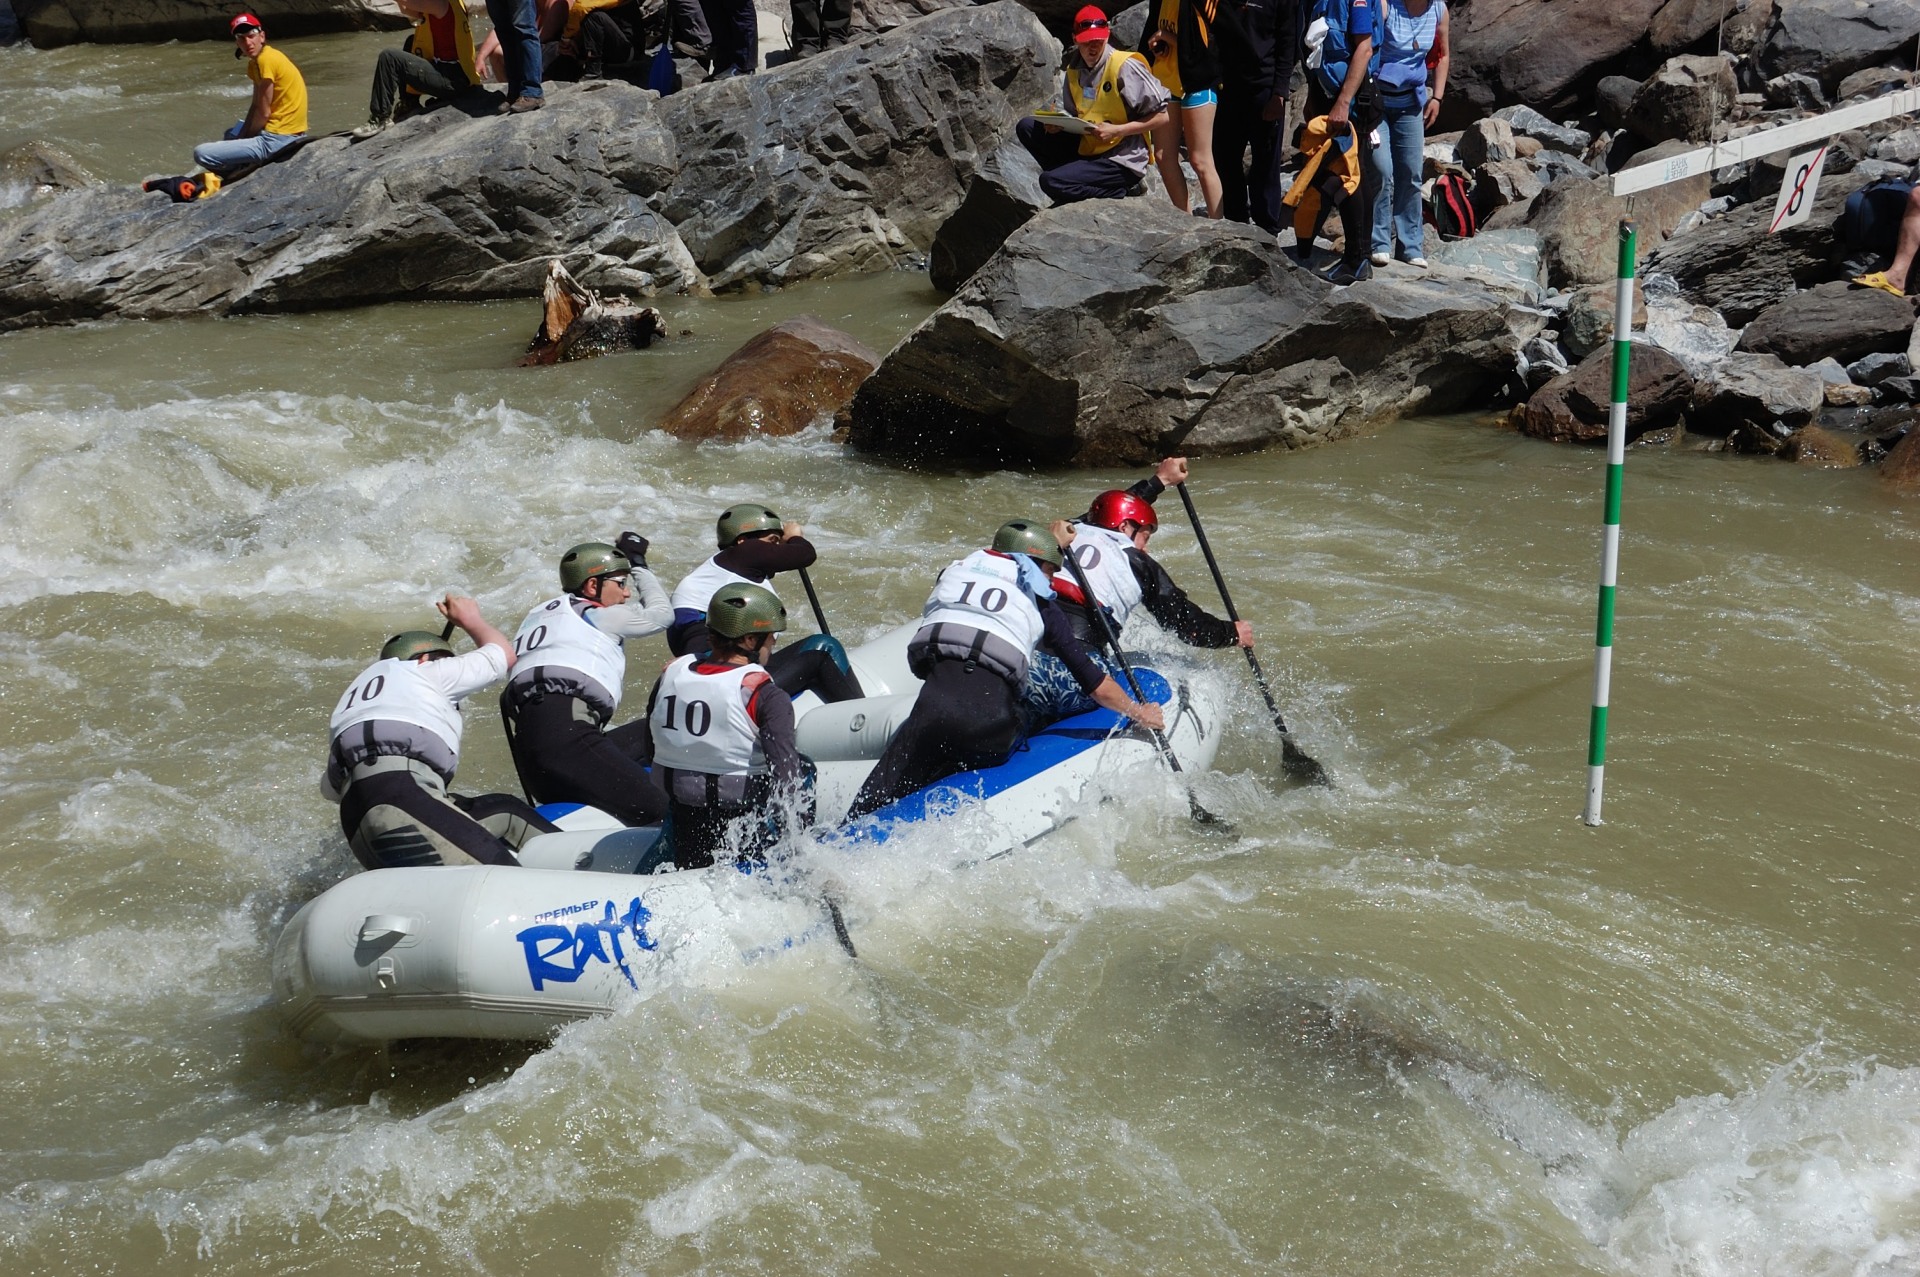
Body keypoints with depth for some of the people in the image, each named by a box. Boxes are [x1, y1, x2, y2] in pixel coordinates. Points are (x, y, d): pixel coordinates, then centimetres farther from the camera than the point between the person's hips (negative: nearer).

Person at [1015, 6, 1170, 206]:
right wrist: (1057, 123, -7)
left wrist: (1117, 131, -22)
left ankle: (1121, 193, -7)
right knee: (1027, 128, 1)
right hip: (1087, 149, 8)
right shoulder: (1074, 69, 5)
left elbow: (1162, 116, -15)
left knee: (1051, 182, -24)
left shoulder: (1125, 67, -16)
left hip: (1122, 160, -8)